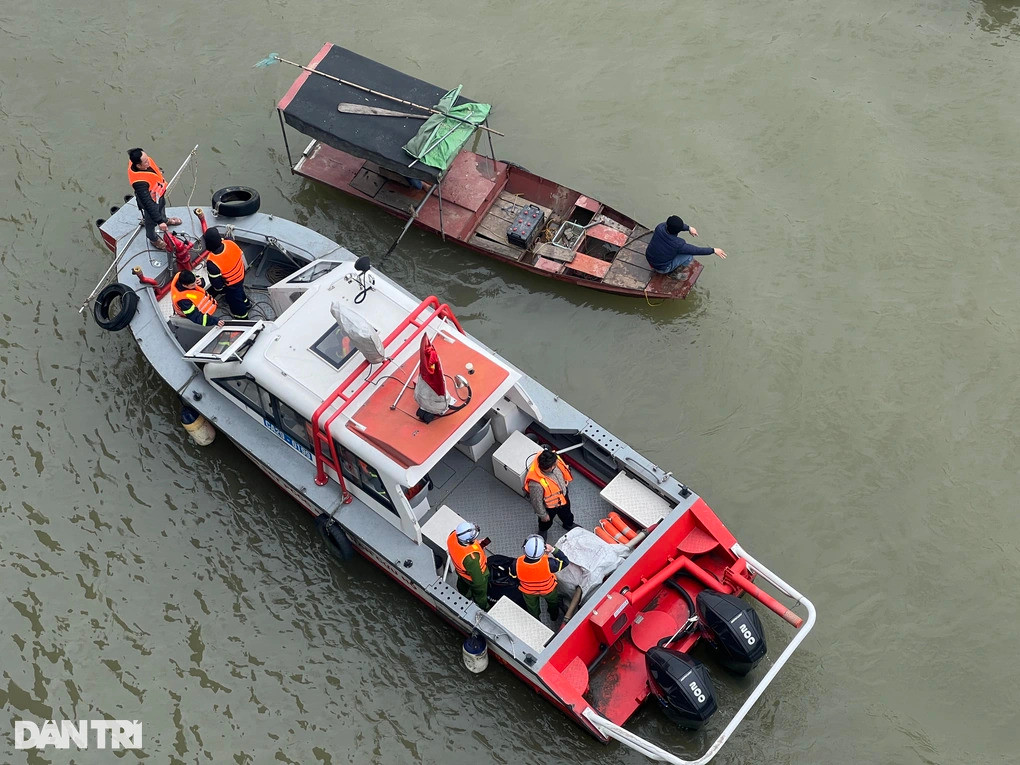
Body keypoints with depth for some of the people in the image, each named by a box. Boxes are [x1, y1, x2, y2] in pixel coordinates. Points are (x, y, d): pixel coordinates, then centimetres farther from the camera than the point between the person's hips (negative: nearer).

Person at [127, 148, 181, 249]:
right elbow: (148, 204, -43)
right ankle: (153, 239, 52)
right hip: (151, 200, -7)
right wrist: (159, 221, -41)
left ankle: (165, 220, 70)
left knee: (162, 206, 37)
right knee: (151, 221, 23)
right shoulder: (139, 182, -48)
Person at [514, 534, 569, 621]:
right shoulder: (548, 563, -45)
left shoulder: (517, 564, -40)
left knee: (532, 608, 35)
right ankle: (554, 616, 66)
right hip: (548, 590, -1)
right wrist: (553, 550, -26)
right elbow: (565, 562, -25)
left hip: (528, 592, 1)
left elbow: (513, 575, -15)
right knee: (552, 601, 36)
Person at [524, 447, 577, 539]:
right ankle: (543, 530, 64)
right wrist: (543, 515, -11)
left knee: (566, 513, 35)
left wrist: (565, 481, 13)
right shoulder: (536, 483, -49)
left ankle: (569, 525, 68)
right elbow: (536, 501, -28)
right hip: (549, 506, -5)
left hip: (563, 494, 5)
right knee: (546, 521, 30)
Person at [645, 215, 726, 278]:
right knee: (689, 256, -8)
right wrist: (713, 250, -8)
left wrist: (689, 228, 7)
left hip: (649, 258, 6)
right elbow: (697, 250, -19)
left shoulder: (660, 228, -21)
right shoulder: (678, 245, -33)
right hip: (662, 268, -6)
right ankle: (674, 273, 12)